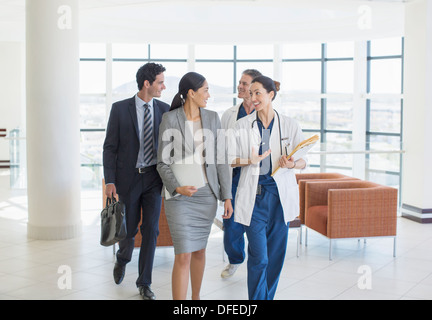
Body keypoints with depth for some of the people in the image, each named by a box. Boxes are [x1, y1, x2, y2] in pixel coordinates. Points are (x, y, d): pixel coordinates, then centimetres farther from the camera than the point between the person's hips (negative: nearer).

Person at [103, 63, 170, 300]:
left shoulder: (164, 110, 1)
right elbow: (110, 147, -5)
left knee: (151, 230, 0)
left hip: (153, 178, 2)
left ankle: (144, 283, 13)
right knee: (128, 229, 7)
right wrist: (110, 181, -12)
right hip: (128, 177, -2)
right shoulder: (120, 109, -6)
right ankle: (122, 259, 42)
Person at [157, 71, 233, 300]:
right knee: (183, 256, -8)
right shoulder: (170, 120, -8)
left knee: (199, 250, 16)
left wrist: (227, 196, 1)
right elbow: (163, 163, -6)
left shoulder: (212, 118, 4)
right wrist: (177, 187, -22)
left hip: (206, 194, 4)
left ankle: (196, 297, 37)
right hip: (179, 195, -4)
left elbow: (220, 159, 4)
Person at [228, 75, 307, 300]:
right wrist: (250, 161, -16)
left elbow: (303, 161, 4)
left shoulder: (290, 125, 3)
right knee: (258, 256, -6)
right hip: (254, 195, -1)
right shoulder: (242, 125, 2)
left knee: (276, 253, 9)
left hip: (281, 194, 2)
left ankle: (268, 296, 27)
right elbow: (228, 158, 3)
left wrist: (292, 164, -19)